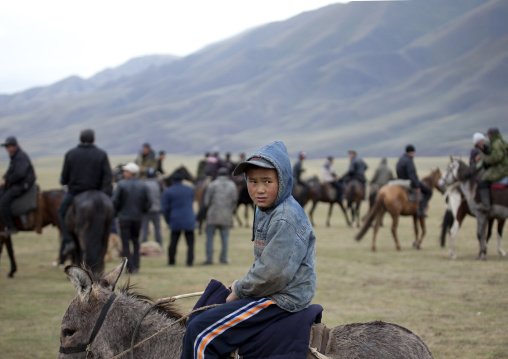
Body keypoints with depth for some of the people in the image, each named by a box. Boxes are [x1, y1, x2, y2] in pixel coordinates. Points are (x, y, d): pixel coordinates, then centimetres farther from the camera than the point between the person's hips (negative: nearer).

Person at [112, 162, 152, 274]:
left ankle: (130, 267, -2)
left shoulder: (121, 184, -9)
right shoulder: (143, 186, 1)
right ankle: (136, 266, 12)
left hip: (124, 218, -3)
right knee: (136, 241, 17)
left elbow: (115, 201, -12)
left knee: (125, 243, 2)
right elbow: (148, 203, 1)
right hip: (137, 218, 3)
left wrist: (117, 211, 6)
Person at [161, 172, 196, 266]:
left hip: (175, 220, -1)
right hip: (189, 221, 1)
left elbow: (165, 208, -4)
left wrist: (168, 220, 7)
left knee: (173, 242, 8)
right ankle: (190, 261, -5)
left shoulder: (168, 191, -4)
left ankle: (171, 261, 13)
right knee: (190, 242, 3)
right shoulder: (189, 190, 6)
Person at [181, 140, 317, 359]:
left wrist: (240, 291, -12)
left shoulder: (286, 219, -23)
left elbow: (274, 273, -25)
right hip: (269, 291, 11)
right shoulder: (263, 212, 10)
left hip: (283, 299, -11)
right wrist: (242, 285, 7)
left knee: (201, 334, -17)